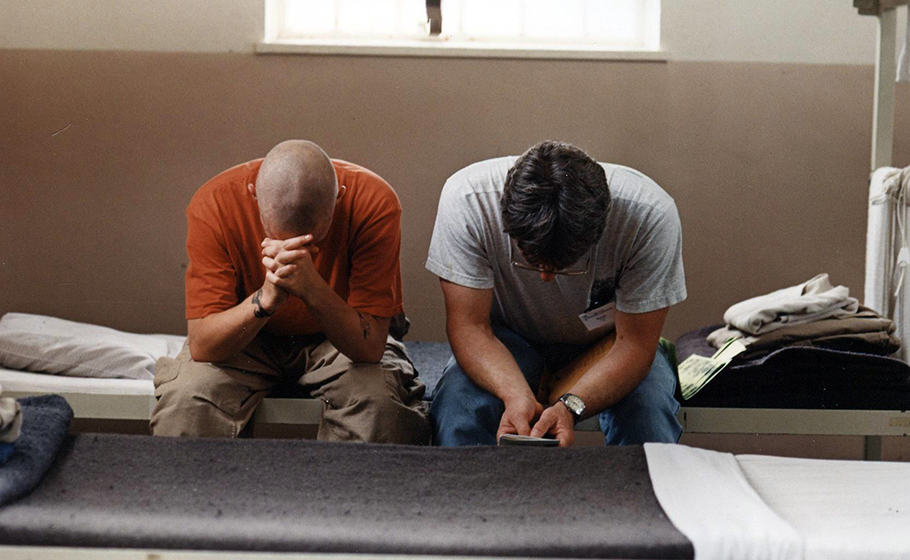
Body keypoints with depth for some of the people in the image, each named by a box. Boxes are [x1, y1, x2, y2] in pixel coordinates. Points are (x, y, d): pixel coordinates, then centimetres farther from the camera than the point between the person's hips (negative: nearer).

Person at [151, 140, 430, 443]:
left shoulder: (374, 204, -27)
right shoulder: (213, 204, -25)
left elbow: (370, 346, -28)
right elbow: (201, 345, -26)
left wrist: (312, 288, -44)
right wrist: (266, 298, -43)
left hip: (342, 341, 0)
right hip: (246, 340, 0)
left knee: (379, 399, -31)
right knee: (186, 397, -29)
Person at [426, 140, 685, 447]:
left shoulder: (650, 214, -32)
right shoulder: (465, 200, -31)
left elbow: (635, 343, -24)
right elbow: (469, 325, -23)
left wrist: (570, 406, -40)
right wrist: (516, 396, -42)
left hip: (605, 340, 1)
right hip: (509, 336, 0)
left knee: (650, 411, -29)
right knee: (455, 405, -31)